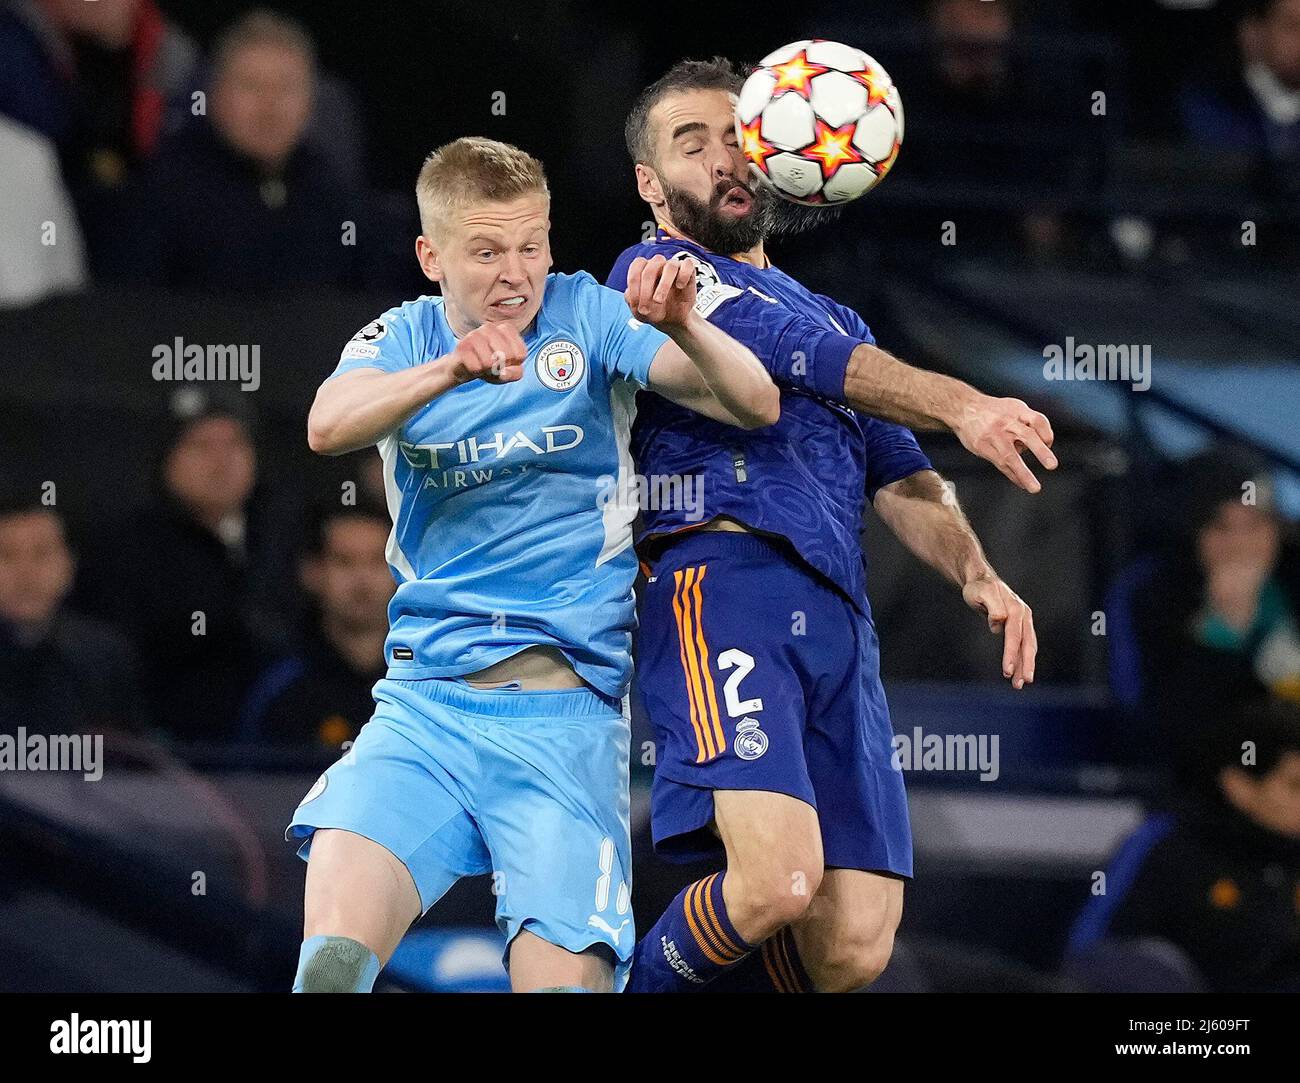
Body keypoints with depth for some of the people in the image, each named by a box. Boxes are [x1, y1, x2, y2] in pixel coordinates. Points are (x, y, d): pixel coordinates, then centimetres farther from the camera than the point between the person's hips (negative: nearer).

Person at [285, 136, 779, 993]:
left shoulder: (585, 317, 4)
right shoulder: (406, 340, 8)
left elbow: (756, 407, -4)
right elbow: (329, 425, -14)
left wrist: (684, 328, -25)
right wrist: (451, 369, -32)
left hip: (567, 714, -1)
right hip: (425, 704, 1)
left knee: (564, 975, -14)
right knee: (336, 940, -22)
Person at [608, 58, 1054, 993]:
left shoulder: (833, 318, 32)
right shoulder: (654, 274, 10)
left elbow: (898, 477, 19)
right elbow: (791, 351, -8)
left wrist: (976, 573, -2)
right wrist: (959, 405, -22)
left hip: (840, 623, 7)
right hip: (723, 580, -7)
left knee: (853, 949, -7)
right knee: (780, 881, -28)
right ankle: (645, 987, -1)